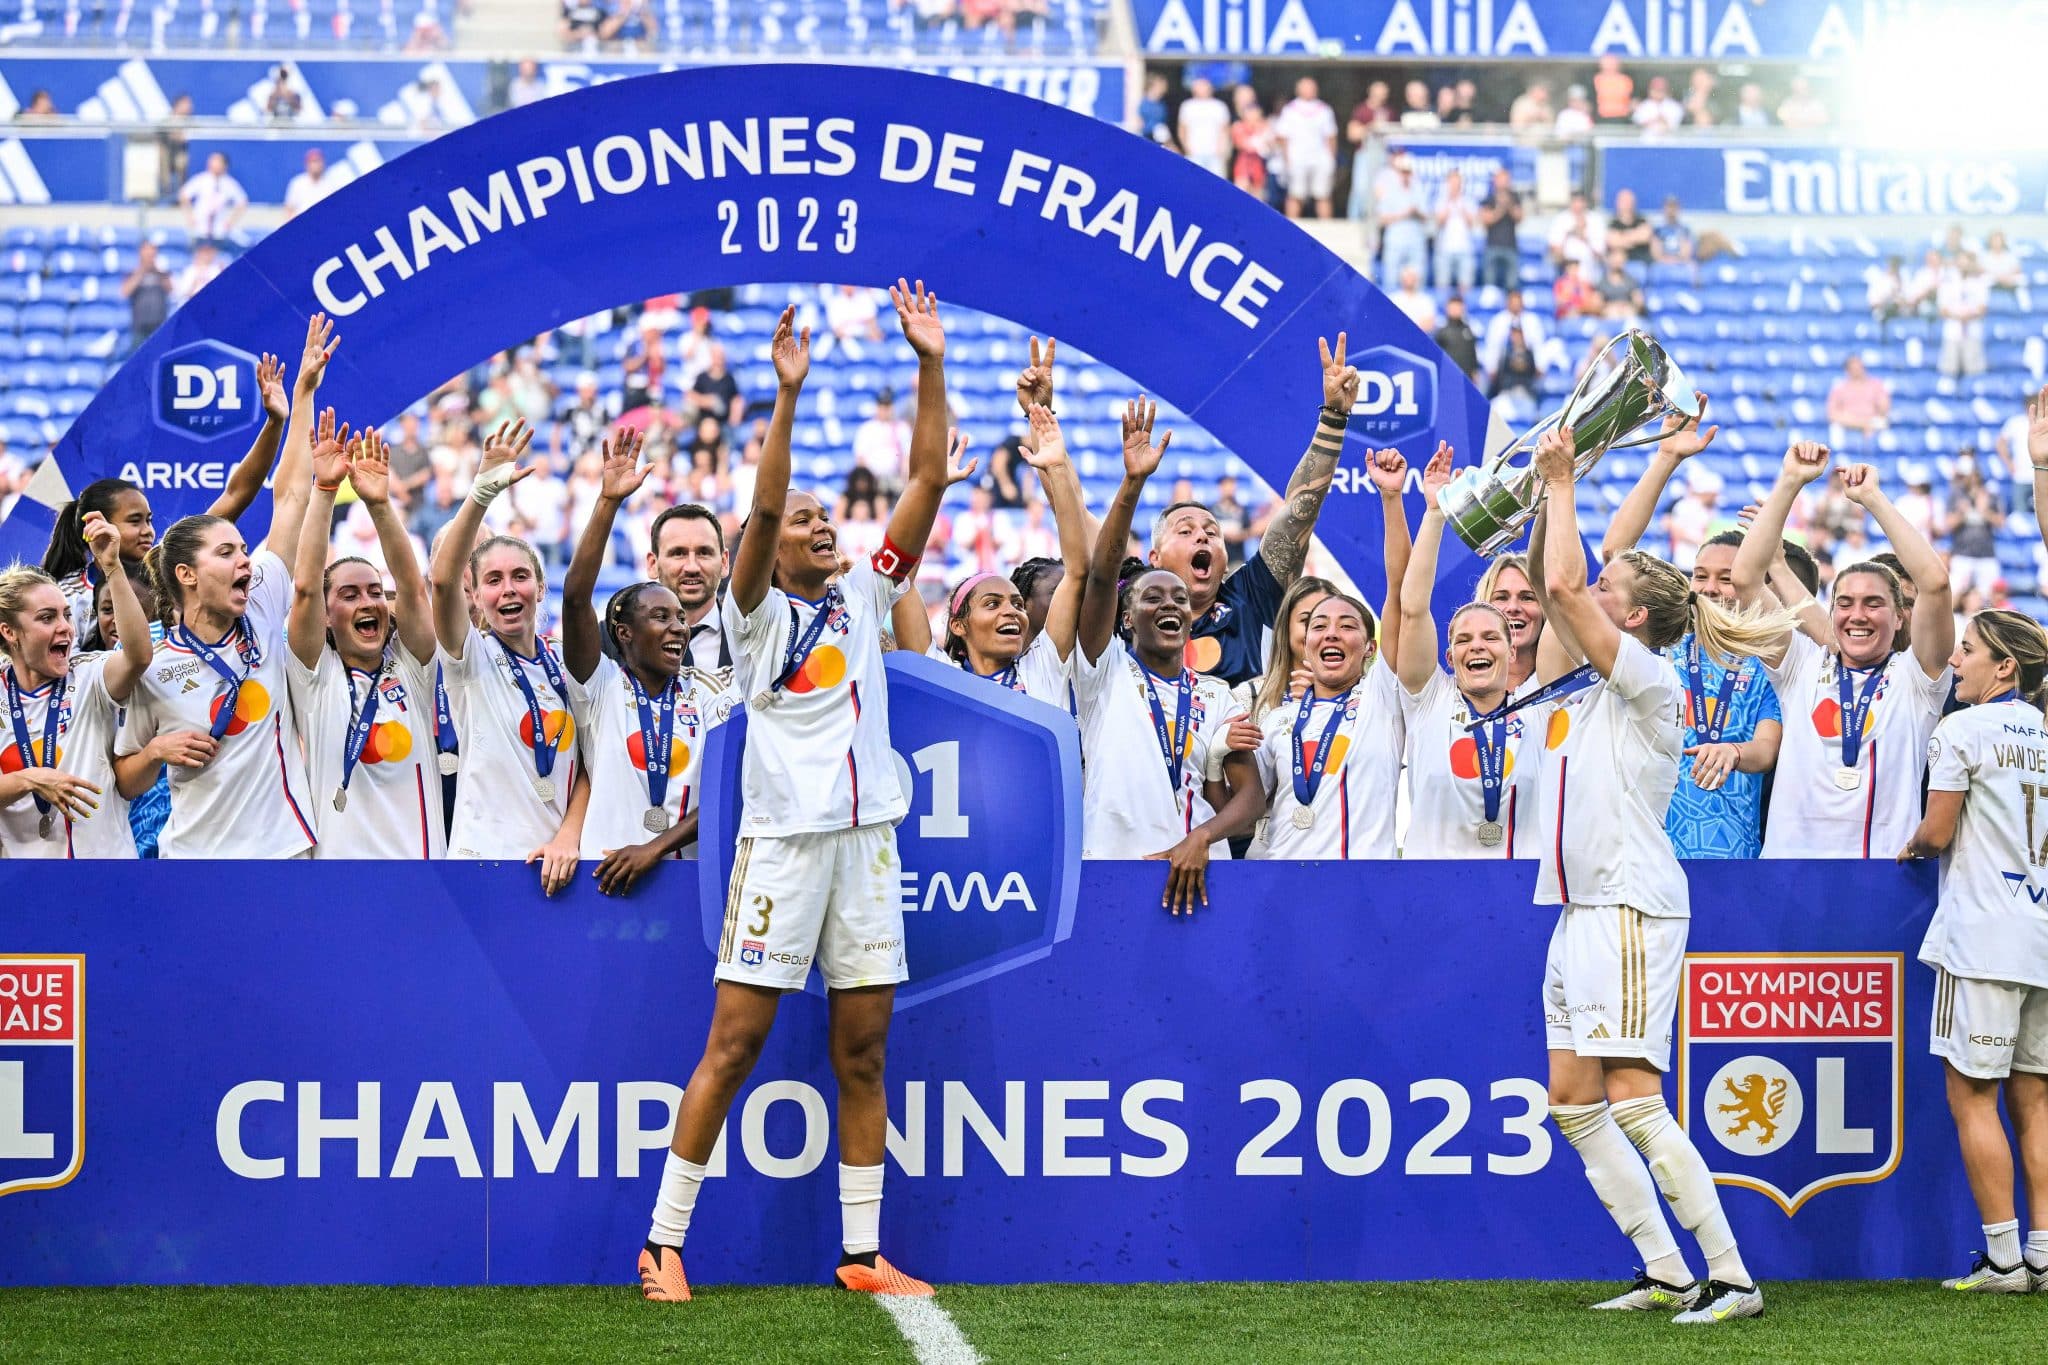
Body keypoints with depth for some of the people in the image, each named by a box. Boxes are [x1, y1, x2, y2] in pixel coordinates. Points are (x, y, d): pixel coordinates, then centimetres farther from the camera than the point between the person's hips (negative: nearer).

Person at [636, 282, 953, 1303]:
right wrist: (787, 395, -22)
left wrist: (930, 369, 2)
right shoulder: (760, 613, 3)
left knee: (863, 1055, 6)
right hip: (784, 839, -5)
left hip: (867, 838, 5)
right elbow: (761, 508, -14)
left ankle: (862, 1254, 10)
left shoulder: (863, 599, 15)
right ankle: (665, 1240, 0)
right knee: (734, 1045, -5)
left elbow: (927, 482, 10)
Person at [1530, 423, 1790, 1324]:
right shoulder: (1591, 679, 14)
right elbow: (1554, 592, 21)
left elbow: (1564, 585, -18)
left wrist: (1563, 486, -8)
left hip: (1632, 909, -10)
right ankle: (1667, 1274, 9)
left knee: (1633, 1100, -14)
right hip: (1581, 909, 10)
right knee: (1573, 1102, 7)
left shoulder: (1648, 682, -10)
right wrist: (1550, 490, 13)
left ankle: (1732, 1278, -13)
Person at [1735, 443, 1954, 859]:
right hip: (1792, 853, 2)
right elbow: (1745, 577, 5)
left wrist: (1872, 497, -1)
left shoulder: (1913, 678, 8)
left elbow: (1934, 582, -6)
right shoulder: (1803, 668, 13)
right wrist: (1789, 483, 2)